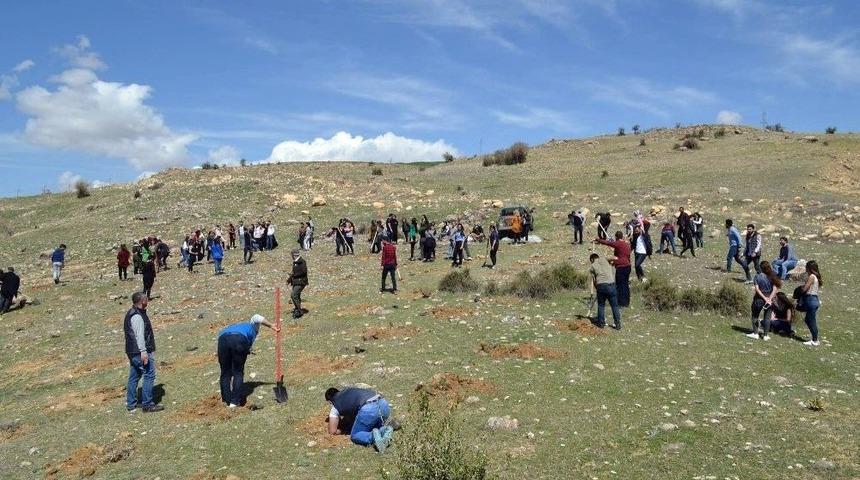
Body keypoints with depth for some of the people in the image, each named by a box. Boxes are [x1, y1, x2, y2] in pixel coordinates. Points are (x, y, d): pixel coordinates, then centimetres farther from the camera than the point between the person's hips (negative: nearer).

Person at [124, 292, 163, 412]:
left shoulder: (131, 313, 15)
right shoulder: (137, 316, -18)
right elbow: (139, 335, -23)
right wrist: (143, 351, -25)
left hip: (132, 352, 11)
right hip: (140, 352, -11)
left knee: (134, 377, 15)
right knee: (149, 375, -5)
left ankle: (131, 404, 21)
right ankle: (147, 404, -2)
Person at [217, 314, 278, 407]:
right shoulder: (252, 326, 39)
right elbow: (256, 317, 15)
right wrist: (271, 326, 21)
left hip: (223, 338, 3)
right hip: (240, 340, -3)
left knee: (225, 372, 20)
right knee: (238, 372, 14)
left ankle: (227, 399, 25)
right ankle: (235, 401, 14)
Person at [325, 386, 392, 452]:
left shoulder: (335, 406, 18)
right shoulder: (350, 390, 34)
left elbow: (332, 432, 21)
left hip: (368, 409, -6)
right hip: (384, 404, 6)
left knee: (354, 436, 15)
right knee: (374, 427, 32)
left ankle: (373, 436, -14)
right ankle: (385, 431, -1)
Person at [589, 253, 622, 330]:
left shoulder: (593, 266, 11)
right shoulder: (607, 262, 19)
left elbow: (593, 280, 10)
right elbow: (613, 273, 19)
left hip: (601, 286, -1)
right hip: (611, 284, 1)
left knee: (601, 305, 14)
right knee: (614, 305, 8)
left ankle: (601, 323, 21)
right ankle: (618, 324, 9)